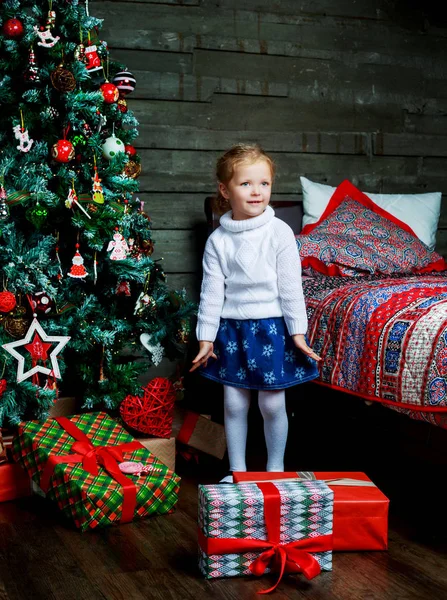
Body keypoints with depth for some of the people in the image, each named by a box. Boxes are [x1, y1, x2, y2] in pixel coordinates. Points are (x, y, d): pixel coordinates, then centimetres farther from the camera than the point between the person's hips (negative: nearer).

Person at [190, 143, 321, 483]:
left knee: (272, 404, 4)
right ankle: (237, 471, 23)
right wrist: (206, 338, 0)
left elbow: (291, 287, -5)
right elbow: (212, 291, 2)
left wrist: (297, 332, -7)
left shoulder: (279, 232, -6)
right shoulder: (217, 240, 0)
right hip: (231, 329, 2)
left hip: (271, 326, -2)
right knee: (234, 404, 9)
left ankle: (276, 469, 22)